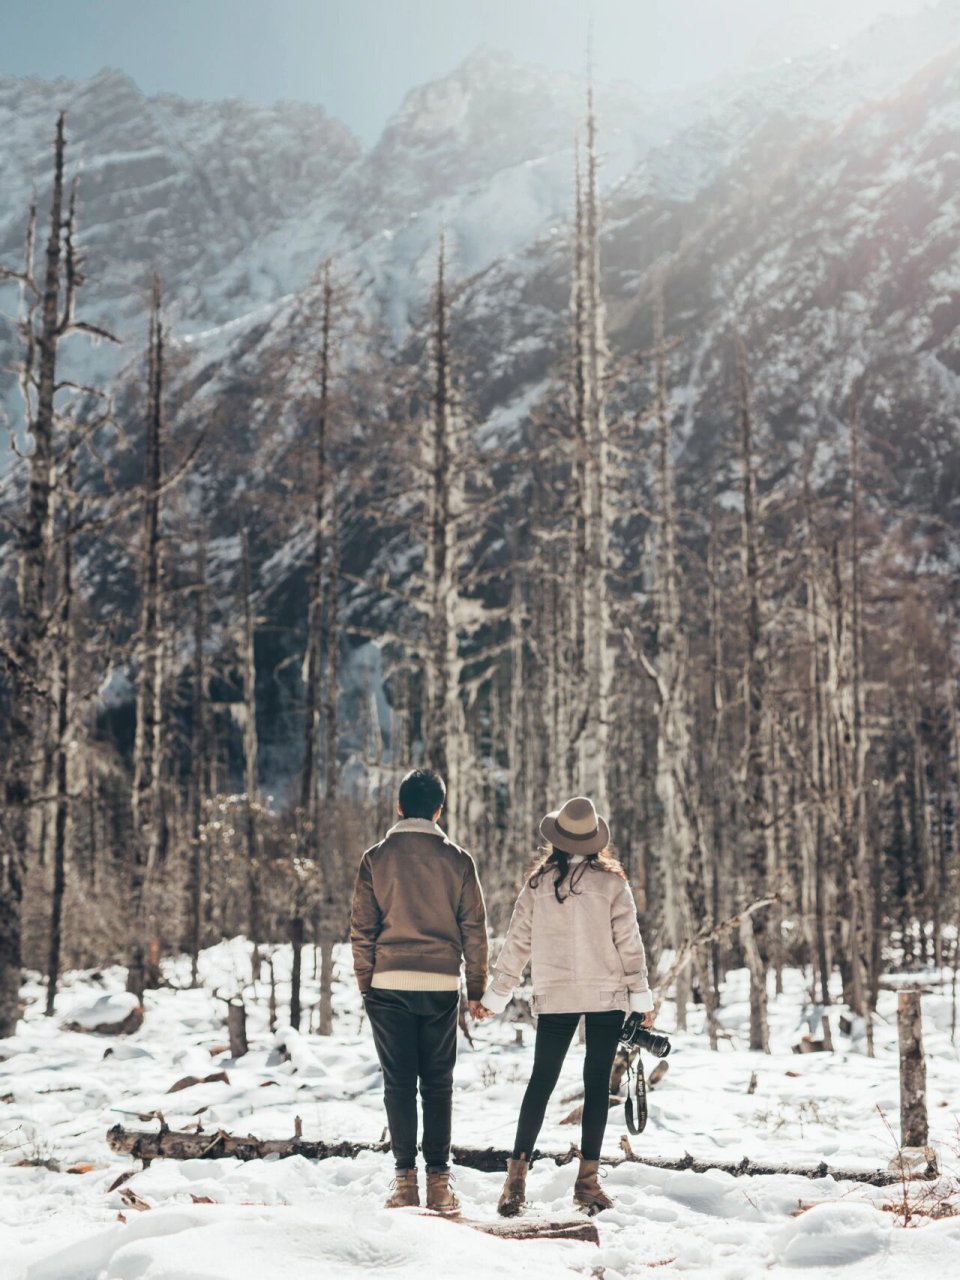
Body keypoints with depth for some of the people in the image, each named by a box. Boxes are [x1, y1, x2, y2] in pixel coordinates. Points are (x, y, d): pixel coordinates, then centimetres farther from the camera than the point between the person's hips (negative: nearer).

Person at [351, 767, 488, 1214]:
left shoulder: (376, 858, 0)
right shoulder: (457, 860, 1)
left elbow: (361, 928, 0)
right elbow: (474, 929, 2)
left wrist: (365, 983, 9)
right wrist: (476, 988, 10)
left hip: (389, 985, 0)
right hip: (442, 985, 0)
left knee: (398, 1083, 6)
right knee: (438, 1084, 8)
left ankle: (405, 1178, 5)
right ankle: (438, 1181, 7)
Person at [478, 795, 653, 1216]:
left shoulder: (537, 885, 0)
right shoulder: (611, 884, -5)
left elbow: (516, 945, 3)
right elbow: (629, 943, -4)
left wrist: (495, 997, 11)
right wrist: (641, 997, 4)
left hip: (554, 998, 2)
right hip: (606, 996, -1)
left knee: (541, 1082, 7)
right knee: (597, 1084, 5)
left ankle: (516, 1177, 2)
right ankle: (587, 1180, 6)